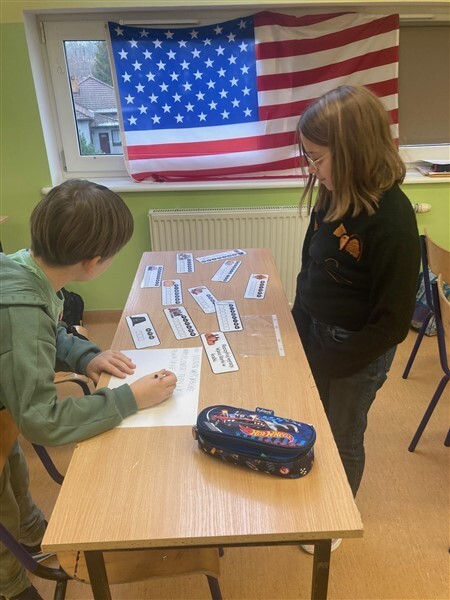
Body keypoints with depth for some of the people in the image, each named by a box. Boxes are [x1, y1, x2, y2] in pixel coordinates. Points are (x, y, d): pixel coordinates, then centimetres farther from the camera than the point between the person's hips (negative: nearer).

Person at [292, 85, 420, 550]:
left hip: (357, 350, -6)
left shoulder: (391, 216, -26)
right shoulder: (334, 194, -7)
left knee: (342, 439, 17)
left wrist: (333, 361, -16)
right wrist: (298, 324, 3)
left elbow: (393, 320, -21)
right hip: (315, 333, 6)